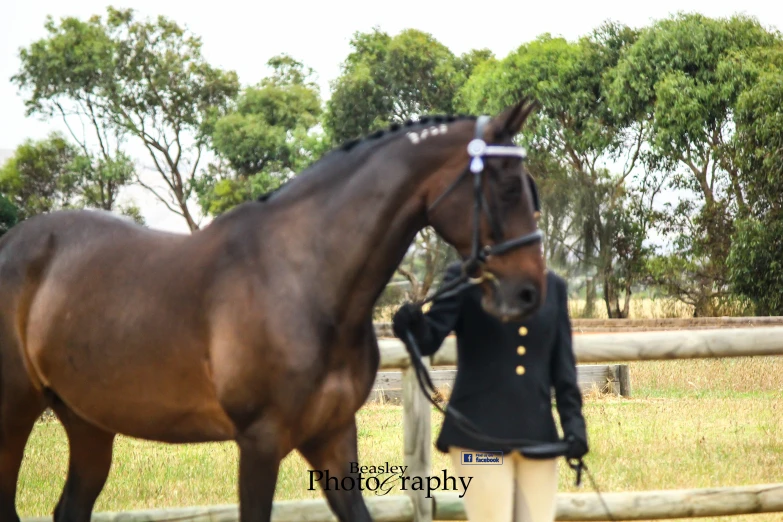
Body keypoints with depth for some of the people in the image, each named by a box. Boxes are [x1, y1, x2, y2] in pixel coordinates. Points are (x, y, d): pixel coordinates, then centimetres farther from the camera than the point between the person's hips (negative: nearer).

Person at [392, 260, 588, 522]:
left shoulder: (553, 286, 12)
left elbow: (562, 362, 11)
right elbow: (431, 338, -8)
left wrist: (573, 419, -1)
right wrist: (412, 326, -31)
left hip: (537, 433, 4)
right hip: (480, 430, -4)